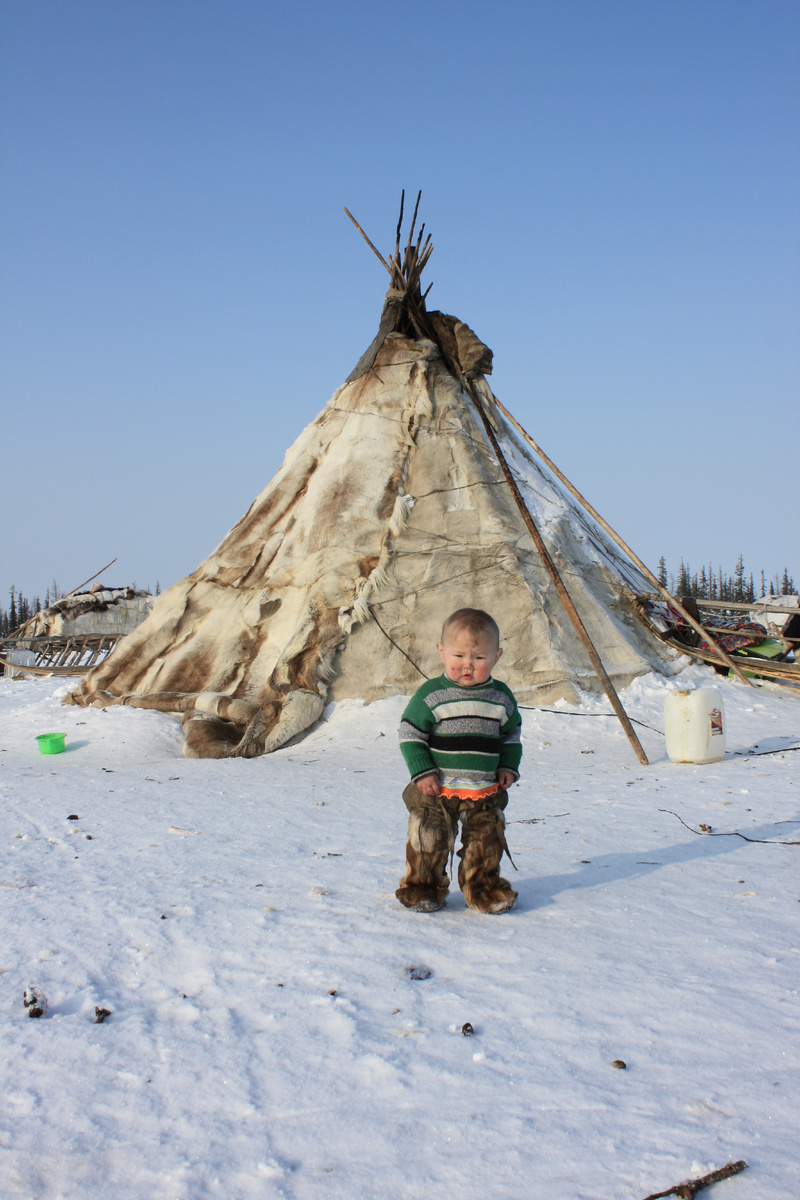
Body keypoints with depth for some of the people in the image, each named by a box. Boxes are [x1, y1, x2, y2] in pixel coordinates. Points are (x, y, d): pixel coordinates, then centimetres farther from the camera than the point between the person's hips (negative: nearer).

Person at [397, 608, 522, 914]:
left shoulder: (502, 697, 3)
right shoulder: (431, 695, -9)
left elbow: (512, 734, 17)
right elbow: (410, 734, -5)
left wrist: (508, 768, 6)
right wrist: (422, 772, -12)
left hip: (486, 791, 3)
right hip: (436, 789, -3)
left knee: (486, 841, 10)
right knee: (429, 842, 1)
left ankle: (483, 887, 29)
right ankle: (422, 887, 20)